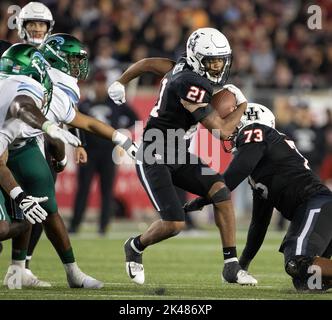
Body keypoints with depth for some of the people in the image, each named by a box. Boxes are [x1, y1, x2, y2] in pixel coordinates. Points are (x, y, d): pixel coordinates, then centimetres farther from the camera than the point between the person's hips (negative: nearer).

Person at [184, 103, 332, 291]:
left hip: (316, 204, -10)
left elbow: (232, 178, -9)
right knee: (303, 282, 5)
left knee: (299, 265, -28)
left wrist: (199, 202, 3)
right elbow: (260, 220, 34)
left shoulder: (255, 134, 2)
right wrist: (244, 263, 37)